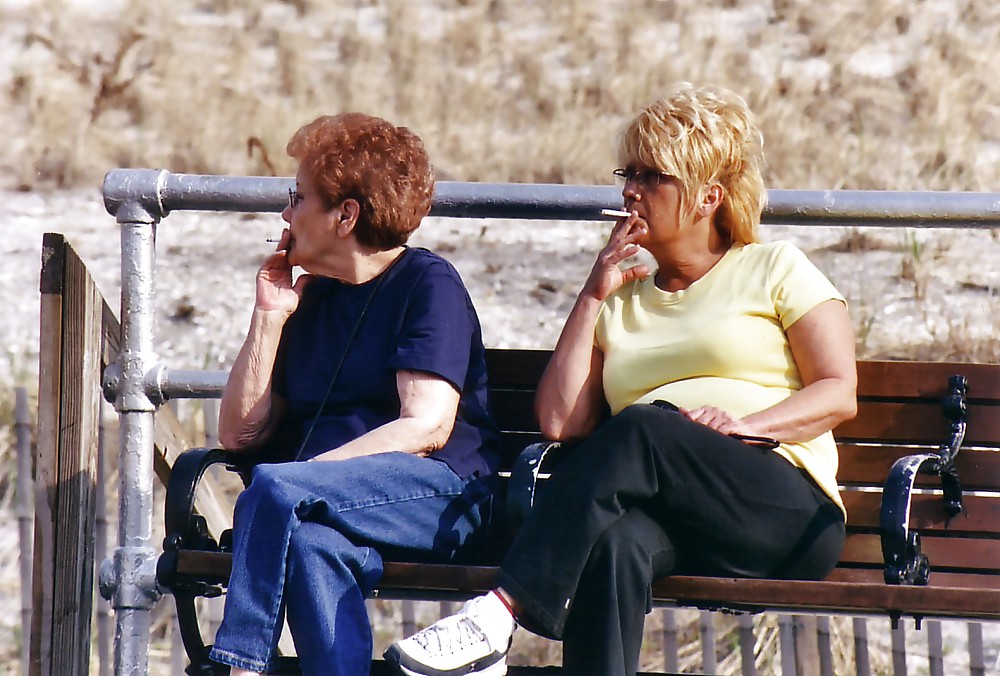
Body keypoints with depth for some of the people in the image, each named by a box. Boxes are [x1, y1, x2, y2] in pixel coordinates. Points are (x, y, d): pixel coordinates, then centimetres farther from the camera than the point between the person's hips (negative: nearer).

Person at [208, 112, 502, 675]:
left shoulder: (429, 283, 3)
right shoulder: (311, 298, 23)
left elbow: (426, 428, -10)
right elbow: (241, 434, 19)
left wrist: (307, 472, -17)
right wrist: (269, 316, 11)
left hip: (439, 492, -5)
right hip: (337, 501, 5)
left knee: (274, 490, -32)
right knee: (315, 544, -35)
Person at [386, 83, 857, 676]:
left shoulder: (774, 269, 17)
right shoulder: (623, 302, 27)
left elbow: (840, 394, 6)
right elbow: (560, 420, 13)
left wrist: (745, 425, -11)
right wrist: (592, 298, 11)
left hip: (785, 511, -3)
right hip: (676, 526, 3)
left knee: (639, 427, -33)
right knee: (615, 545, -37)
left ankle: (500, 613, -42)